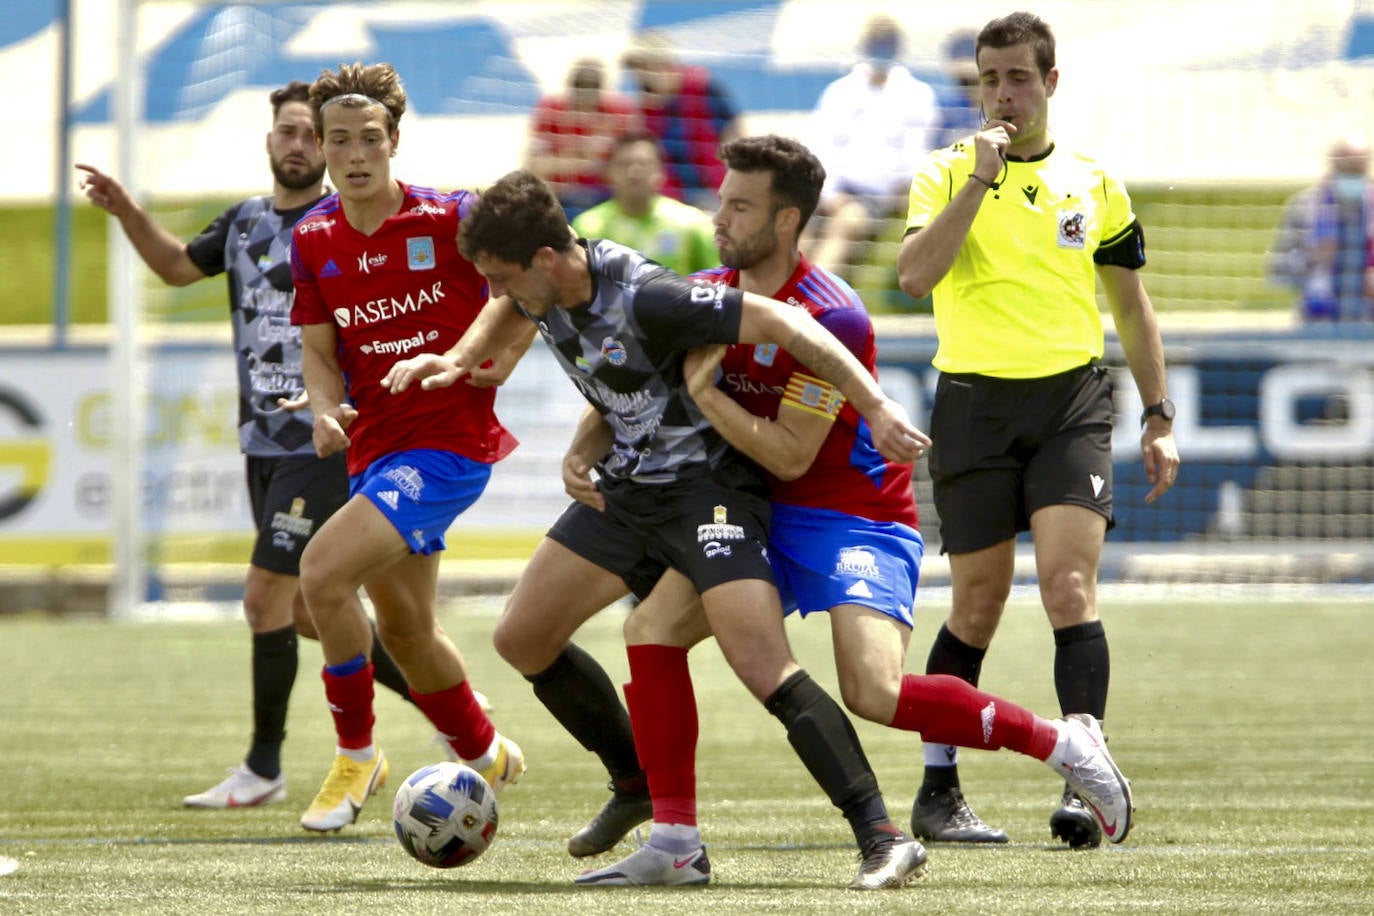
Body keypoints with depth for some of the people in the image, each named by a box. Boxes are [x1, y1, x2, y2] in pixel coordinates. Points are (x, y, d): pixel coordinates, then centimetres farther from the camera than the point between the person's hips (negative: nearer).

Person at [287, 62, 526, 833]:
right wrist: (328, 413, -9)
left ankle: (357, 755, -7)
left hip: (449, 442, -7)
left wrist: (495, 357, -10)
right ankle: (485, 755, 41)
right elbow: (319, 350, 10)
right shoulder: (315, 241, 4)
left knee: (323, 571, -23)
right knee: (404, 628, 17)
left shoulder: (450, 220, -10)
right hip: (374, 445, 7)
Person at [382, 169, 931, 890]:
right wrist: (455, 360, 8)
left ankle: (883, 839, -25)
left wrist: (876, 408, -30)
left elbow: (781, 323, -29)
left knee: (764, 669, -24)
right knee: (522, 639, 11)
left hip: (706, 485, -9)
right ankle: (649, 801, 23)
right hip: (626, 489, 9)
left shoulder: (642, 298, -28)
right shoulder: (542, 288, -3)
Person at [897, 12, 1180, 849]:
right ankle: (939, 789, 15)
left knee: (1069, 582, -15)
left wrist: (1160, 419, 15)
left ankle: (1087, 785, -16)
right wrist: (980, 179, -17)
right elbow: (915, 274, -14)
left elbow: (1132, 308, 18)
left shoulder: (1093, 184, 10)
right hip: (974, 400, -1)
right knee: (979, 603, 2)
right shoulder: (948, 174, 4)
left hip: (1072, 402, 1)